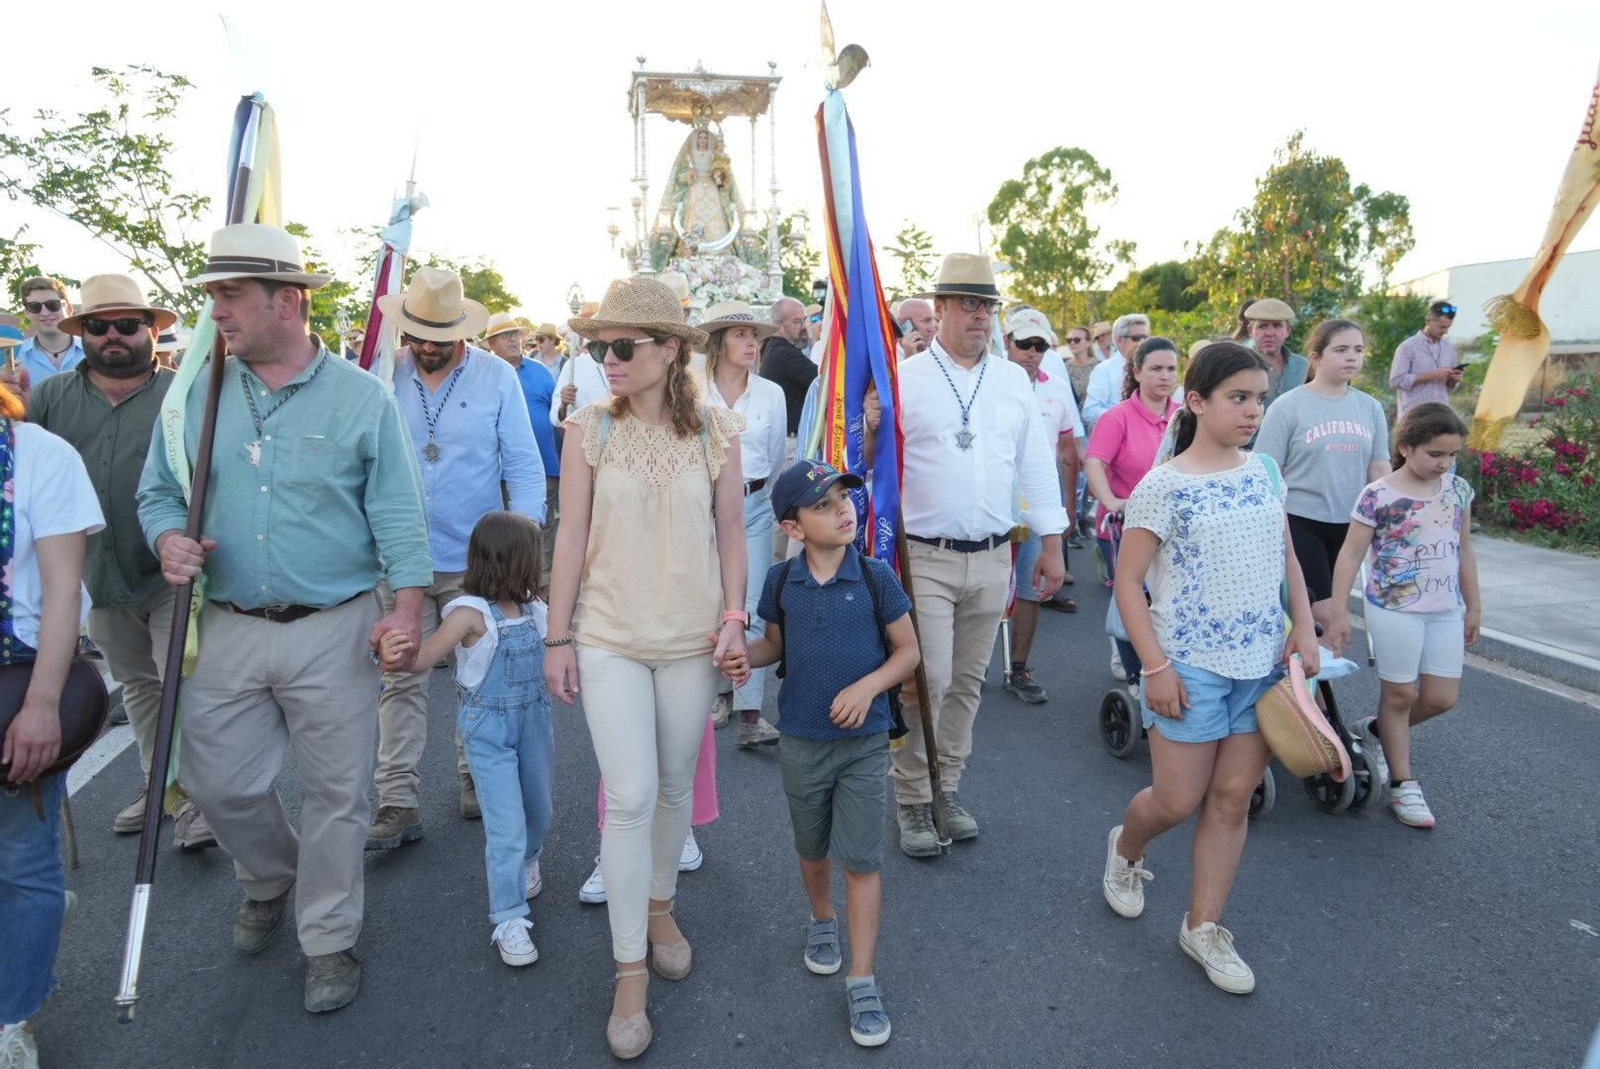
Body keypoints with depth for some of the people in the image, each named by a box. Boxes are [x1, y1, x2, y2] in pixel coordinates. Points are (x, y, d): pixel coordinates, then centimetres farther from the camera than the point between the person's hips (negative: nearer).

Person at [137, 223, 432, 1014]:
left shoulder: (361, 397, -5)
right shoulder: (196, 395, 4)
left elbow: (397, 511, -5)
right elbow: (158, 490, 12)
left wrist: (407, 605, -13)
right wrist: (168, 537, -11)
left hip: (334, 629, -3)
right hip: (230, 628, 4)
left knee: (335, 795, 7)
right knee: (216, 782, 12)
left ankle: (328, 941, 28)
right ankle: (271, 879, 44)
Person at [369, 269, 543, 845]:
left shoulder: (497, 377, -3)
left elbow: (524, 464, -2)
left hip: (475, 560, 0)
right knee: (400, 679, 2)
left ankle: (475, 777, 31)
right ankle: (399, 803, 9)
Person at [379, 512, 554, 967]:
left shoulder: (536, 609, -2)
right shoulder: (471, 612, -21)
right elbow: (428, 654, -32)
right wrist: (400, 659, -53)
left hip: (534, 721, 6)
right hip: (488, 729, -6)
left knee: (539, 811, 21)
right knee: (506, 827, -7)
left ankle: (525, 862, 53)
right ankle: (509, 921, 9)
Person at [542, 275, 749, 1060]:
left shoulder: (715, 432, -4)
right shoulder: (588, 431, -6)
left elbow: (731, 532, 2)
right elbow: (571, 536, -3)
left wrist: (734, 620, -1)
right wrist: (558, 636, -2)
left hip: (691, 638, 2)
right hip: (609, 637, -1)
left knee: (675, 786, 15)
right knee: (630, 796, -4)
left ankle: (659, 906, 42)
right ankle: (630, 970, 14)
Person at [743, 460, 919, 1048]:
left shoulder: (875, 577, -11)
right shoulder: (780, 582, -6)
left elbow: (908, 651, -4)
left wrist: (868, 686, -20)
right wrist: (743, 655, -12)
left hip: (864, 742, -2)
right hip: (801, 743, 2)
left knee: (862, 860, 1)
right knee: (813, 850, 21)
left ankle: (861, 980, 15)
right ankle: (821, 920, 49)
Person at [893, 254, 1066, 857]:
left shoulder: (1014, 381, 10)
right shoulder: (904, 378, -3)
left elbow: (1037, 463, 12)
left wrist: (1051, 545, 12)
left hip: (993, 559, 4)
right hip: (925, 558, -4)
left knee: (967, 682, 13)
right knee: (927, 680, -6)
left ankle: (946, 788, 29)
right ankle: (912, 798, 14)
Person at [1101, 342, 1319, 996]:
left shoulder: (1263, 471, 5)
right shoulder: (1163, 486, -12)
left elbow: (1286, 556, 15)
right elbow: (1128, 581, -11)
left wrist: (1304, 629, 4)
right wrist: (1155, 666, -16)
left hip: (1262, 662, 5)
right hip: (1192, 666, -5)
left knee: (1233, 798, 9)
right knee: (1177, 801, 4)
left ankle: (1203, 927, 24)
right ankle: (1125, 849, 38)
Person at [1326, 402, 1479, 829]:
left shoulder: (1458, 489, 4)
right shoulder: (1379, 496, -13)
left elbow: (1464, 550, 13)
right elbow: (1351, 555, -10)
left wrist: (1473, 606, 16)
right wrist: (1339, 612, -11)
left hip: (1445, 610, 5)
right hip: (1395, 609, -5)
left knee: (1442, 698, 7)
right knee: (1401, 695, 5)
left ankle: (1377, 731, 33)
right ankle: (1402, 784, 19)